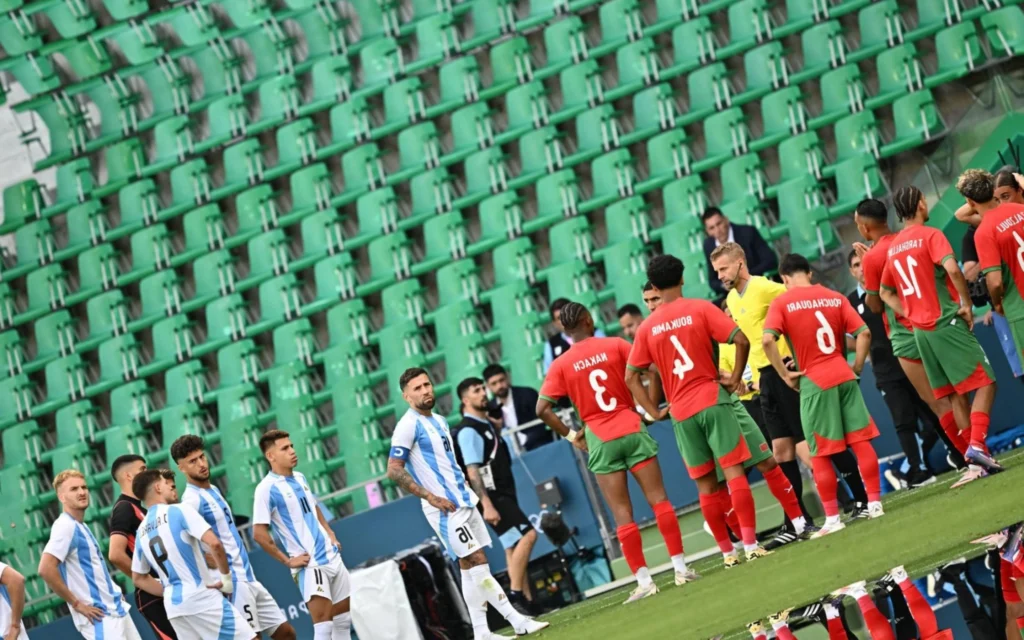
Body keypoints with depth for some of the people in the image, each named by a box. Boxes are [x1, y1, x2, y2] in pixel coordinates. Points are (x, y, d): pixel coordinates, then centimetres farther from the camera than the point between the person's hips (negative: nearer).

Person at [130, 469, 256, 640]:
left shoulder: (141, 531, 13)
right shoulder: (179, 511, -7)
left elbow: (139, 578, 22)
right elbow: (214, 544, -17)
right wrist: (227, 578, -5)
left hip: (173, 606, 7)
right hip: (202, 599, -7)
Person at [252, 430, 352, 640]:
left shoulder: (300, 478, 10)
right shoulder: (267, 489, -14)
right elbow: (259, 534, -17)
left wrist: (330, 534, 14)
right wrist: (287, 561, -15)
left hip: (332, 557, 8)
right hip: (309, 565, -8)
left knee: (343, 620, 12)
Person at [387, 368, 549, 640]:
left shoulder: (439, 421, 16)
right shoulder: (409, 426, -10)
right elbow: (394, 471, -14)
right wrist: (430, 497, -19)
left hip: (464, 502, 9)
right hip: (446, 507, -9)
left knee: (471, 567, 7)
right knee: (477, 564, -11)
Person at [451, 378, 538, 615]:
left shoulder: (488, 425, 16)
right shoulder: (468, 431, -12)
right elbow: (472, 471, -21)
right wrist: (486, 505, -26)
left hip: (504, 495, 10)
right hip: (492, 497, -10)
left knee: (515, 547, 9)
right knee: (527, 535, -21)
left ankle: (526, 601, 10)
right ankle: (515, 594, -21)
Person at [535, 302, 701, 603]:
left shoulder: (561, 366, 0)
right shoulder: (615, 345, 0)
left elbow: (542, 409, -6)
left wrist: (570, 435, 5)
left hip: (601, 442, 0)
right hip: (632, 430, 0)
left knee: (622, 515, 2)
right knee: (659, 499, 5)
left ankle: (644, 580, -2)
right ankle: (680, 567, 3)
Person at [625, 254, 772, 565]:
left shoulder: (647, 327, 6)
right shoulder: (701, 309, -3)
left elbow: (631, 377, 6)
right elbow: (741, 340, -12)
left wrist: (655, 411, 10)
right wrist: (735, 378, -1)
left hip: (681, 412, 3)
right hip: (712, 400, -3)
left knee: (706, 485, 9)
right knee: (734, 471, -3)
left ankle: (728, 552, 10)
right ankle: (751, 545, -11)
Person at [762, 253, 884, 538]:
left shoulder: (782, 303, -3)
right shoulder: (835, 297, 7)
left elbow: (768, 340, -17)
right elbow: (864, 333, 1)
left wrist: (785, 373, -8)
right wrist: (856, 367, 10)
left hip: (814, 382, -3)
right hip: (844, 376, 3)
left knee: (820, 454, 3)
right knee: (861, 441, 9)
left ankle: (832, 519, 4)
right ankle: (875, 503, 12)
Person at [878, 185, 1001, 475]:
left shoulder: (894, 247, 13)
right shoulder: (930, 235, -8)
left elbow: (885, 292, 21)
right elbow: (952, 268, -25)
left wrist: (911, 314, 14)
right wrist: (966, 303, -12)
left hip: (921, 331, 7)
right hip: (947, 322, -7)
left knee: (947, 395, 11)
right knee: (984, 381, -6)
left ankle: (968, 455, 10)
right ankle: (977, 444, -22)